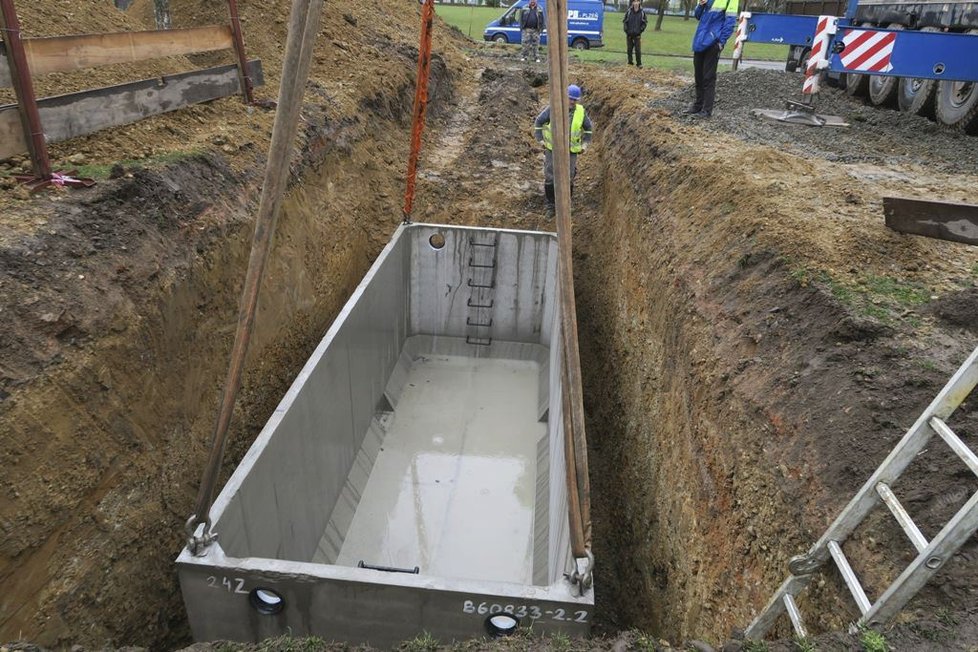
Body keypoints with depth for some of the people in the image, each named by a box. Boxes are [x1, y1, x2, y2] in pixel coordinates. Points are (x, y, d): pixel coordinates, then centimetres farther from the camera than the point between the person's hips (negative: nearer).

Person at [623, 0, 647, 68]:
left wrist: (641, 29, -2)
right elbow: (624, 21, 6)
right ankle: (630, 62, 20)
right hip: (629, 34, 1)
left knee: (638, 50, -5)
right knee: (629, 49, 8)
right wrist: (626, 30, -2)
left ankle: (639, 63, 2)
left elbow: (645, 22, 7)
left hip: (637, 35, -1)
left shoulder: (642, 13, -1)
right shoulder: (628, 12, -2)